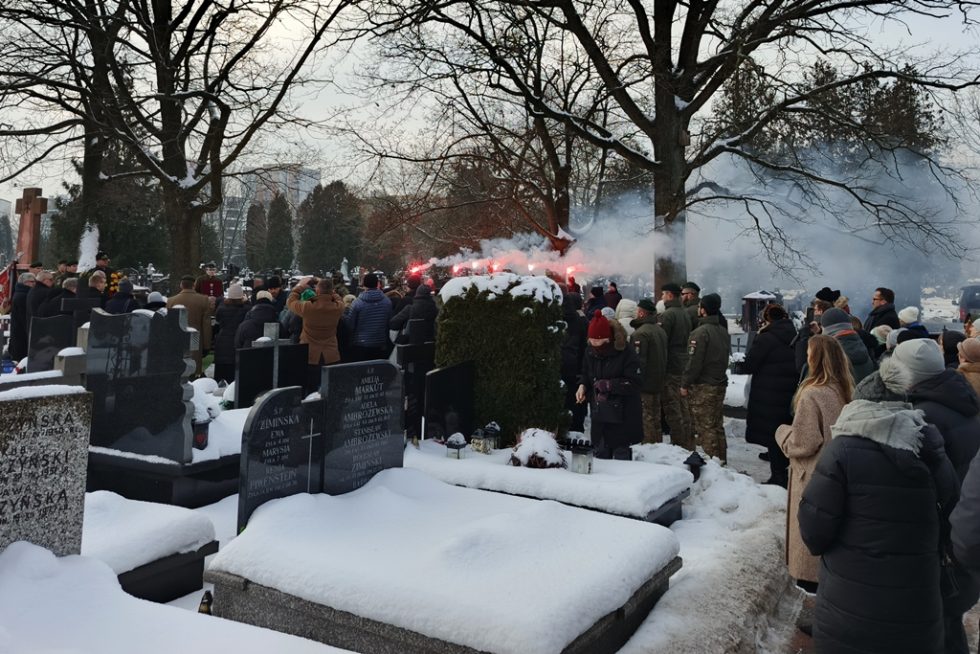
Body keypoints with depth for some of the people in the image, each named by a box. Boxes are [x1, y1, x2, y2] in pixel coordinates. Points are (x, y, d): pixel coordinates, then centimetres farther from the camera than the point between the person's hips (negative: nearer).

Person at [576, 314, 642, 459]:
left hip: (622, 415, -6)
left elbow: (635, 382, -18)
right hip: (599, 414, 6)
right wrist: (583, 386, -3)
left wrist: (609, 385, -22)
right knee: (600, 453, 15)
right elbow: (586, 375, 18)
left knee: (621, 453, 2)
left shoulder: (626, 353, -15)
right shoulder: (590, 352, 3)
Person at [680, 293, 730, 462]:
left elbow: (694, 361, -19)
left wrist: (685, 384, -12)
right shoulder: (724, 332, 10)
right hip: (720, 384, 8)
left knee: (705, 427, -3)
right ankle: (721, 460, 22)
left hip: (702, 387, -8)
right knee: (717, 425, 16)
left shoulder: (701, 332, -17)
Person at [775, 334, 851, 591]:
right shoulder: (844, 391, -3)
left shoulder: (812, 394, -27)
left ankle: (811, 578, 22)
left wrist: (782, 432, -4)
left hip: (814, 475, -7)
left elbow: (802, 443, -23)